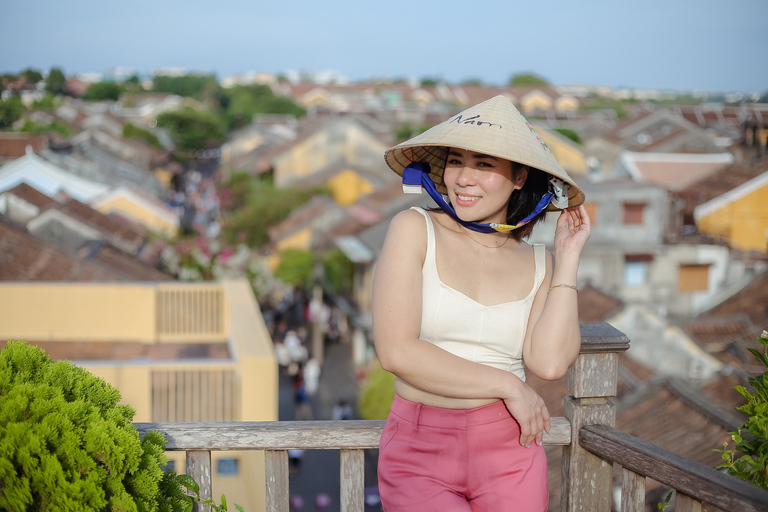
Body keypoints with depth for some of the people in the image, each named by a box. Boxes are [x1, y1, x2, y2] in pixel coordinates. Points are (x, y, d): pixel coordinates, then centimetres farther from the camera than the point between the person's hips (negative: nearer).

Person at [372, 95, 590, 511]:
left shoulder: (538, 263, 8)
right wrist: (507, 386, -8)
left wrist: (568, 257, -2)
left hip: (508, 450, 3)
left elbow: (549, 363, -9)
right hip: (418, 450, -3)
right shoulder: (414, 230, 0)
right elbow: (395, 351, -10)